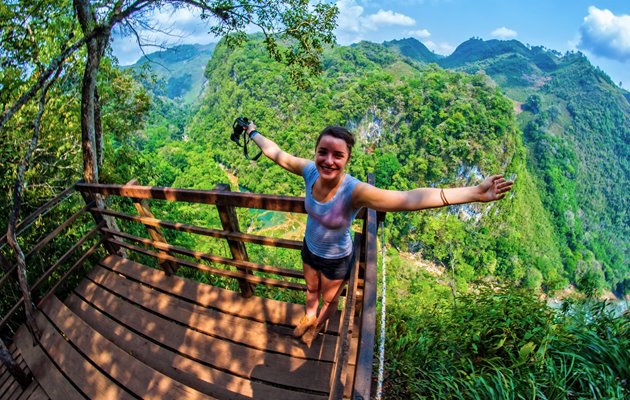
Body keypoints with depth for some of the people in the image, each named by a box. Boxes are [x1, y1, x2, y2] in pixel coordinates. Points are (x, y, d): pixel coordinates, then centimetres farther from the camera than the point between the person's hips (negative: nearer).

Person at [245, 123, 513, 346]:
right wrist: (254, 133, 8)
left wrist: (475, 193, -54)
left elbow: (409, 199, -48)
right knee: (311, 289, 34)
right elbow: (276, 153, -8)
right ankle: (308, 317, 68)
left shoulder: (354, 191, -40)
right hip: (309, 249, 4)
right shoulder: (310, 171, -25)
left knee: (329, 300, 29)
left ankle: (318, 326, 64)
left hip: (336, 260, -4)